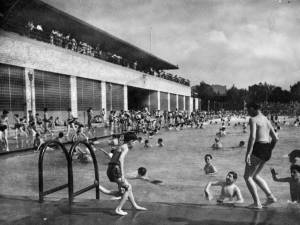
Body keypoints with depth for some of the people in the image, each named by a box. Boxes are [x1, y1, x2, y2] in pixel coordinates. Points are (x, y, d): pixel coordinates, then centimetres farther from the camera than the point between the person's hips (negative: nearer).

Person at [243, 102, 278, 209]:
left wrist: (248, 154, -23)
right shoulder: (267, 120, 17)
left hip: (258, 148, -9)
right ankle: (270, 196, 15)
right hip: (267, 150, 9)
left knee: (247, 176, 3)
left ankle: (257, 203, 0)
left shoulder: (253, 119, -9)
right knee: (255, 176, 22)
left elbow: (252, 137, -21)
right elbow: (275, 138, 18)